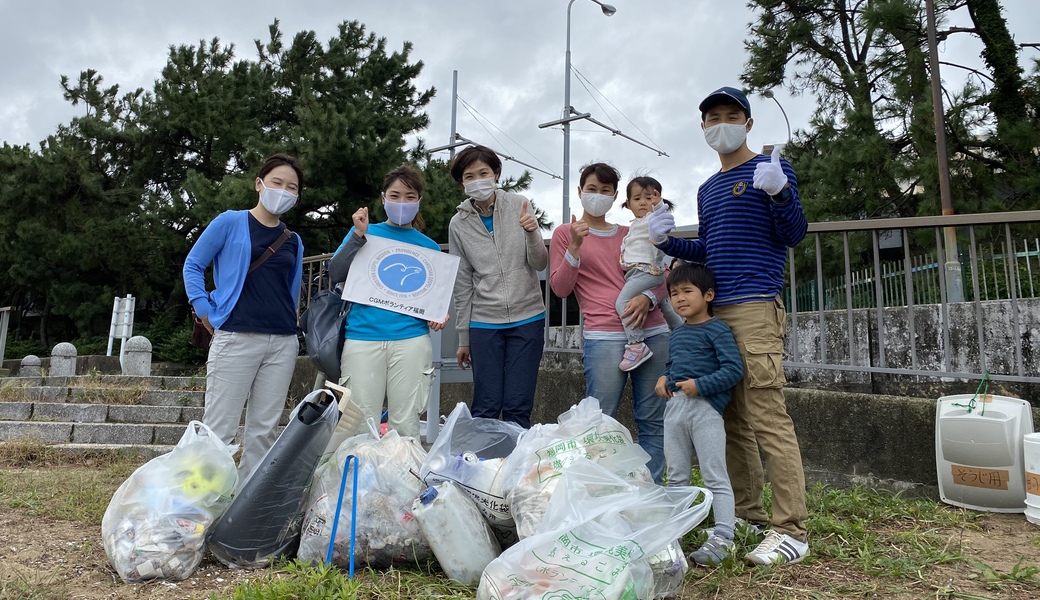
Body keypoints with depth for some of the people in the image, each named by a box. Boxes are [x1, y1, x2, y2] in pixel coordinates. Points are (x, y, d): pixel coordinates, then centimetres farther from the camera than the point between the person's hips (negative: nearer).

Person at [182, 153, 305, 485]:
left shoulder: (293, 242, 14)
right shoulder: (230, 222, 3)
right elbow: (193, 265, 5)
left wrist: (287, 327, 14)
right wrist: (206, 314, -3)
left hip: (283, 343, 4)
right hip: (235, 338, -4)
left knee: (264, 430, 7)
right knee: (220, 428, -3)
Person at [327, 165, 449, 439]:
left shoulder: (429, 247, 14)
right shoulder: (365, 232, 12)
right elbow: (336, 273, 1)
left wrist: (438, 317, -2)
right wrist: (358, 235, -8)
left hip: (411, 339, 1)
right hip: (363, 337, 0)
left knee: (405, 423, 2)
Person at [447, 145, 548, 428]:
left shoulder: (519, 206, -1)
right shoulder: (459, 224, 2)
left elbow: (540, 264, -2)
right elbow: (462, 284, 6)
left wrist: (532, 233, -22)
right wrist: (463, 338, 8)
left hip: (527, 319, 0)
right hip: (484, 323, 1)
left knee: (517, 408, 1)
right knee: (486, 408, 2)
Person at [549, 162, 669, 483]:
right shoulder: (565, 233, 11)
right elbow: (559, 287, 3)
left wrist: (647, 297, -4)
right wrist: (575, 247, -11)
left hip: (653, 332, 4)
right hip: (604, 337, -4)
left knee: (654, 421, 4)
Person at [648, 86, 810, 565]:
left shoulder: (770, 169, 3)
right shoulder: (707, 189, 23)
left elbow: (793, 235, -5)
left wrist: (780, 192, -22)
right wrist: (667, 242, 10)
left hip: (755, 308, -7)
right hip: (713, 311, 8)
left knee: (767, 418, -11)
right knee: (731, 420, 10)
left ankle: (791, 530, -3)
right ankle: (747, 514, 20)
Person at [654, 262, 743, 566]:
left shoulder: (717, 330, -8)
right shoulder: (676, 333, 16)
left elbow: (734, 369, -15)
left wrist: (700, 385, -22)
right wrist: (664, 378, 6)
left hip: (705, 409, -8)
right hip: (674, 408, 8)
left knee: (715, 477, -2)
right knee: (676, 476, 14)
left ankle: (722, 537, 5)